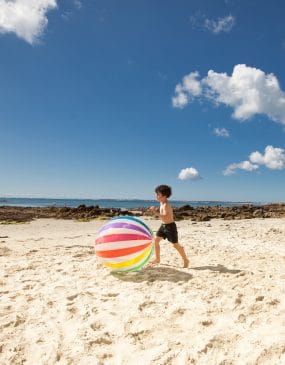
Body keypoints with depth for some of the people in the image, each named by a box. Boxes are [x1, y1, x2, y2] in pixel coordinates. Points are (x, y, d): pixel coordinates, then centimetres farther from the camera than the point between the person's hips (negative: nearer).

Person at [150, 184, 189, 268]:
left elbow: (166, 217, -34)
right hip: (163, 225, 9)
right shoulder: (162, 203, 5)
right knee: (156, 240, 7)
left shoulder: (166, 205, -24)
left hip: (170, 226, -9)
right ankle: (157, 259, 20)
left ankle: (185, 260, 20)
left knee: (175, 244, 2)